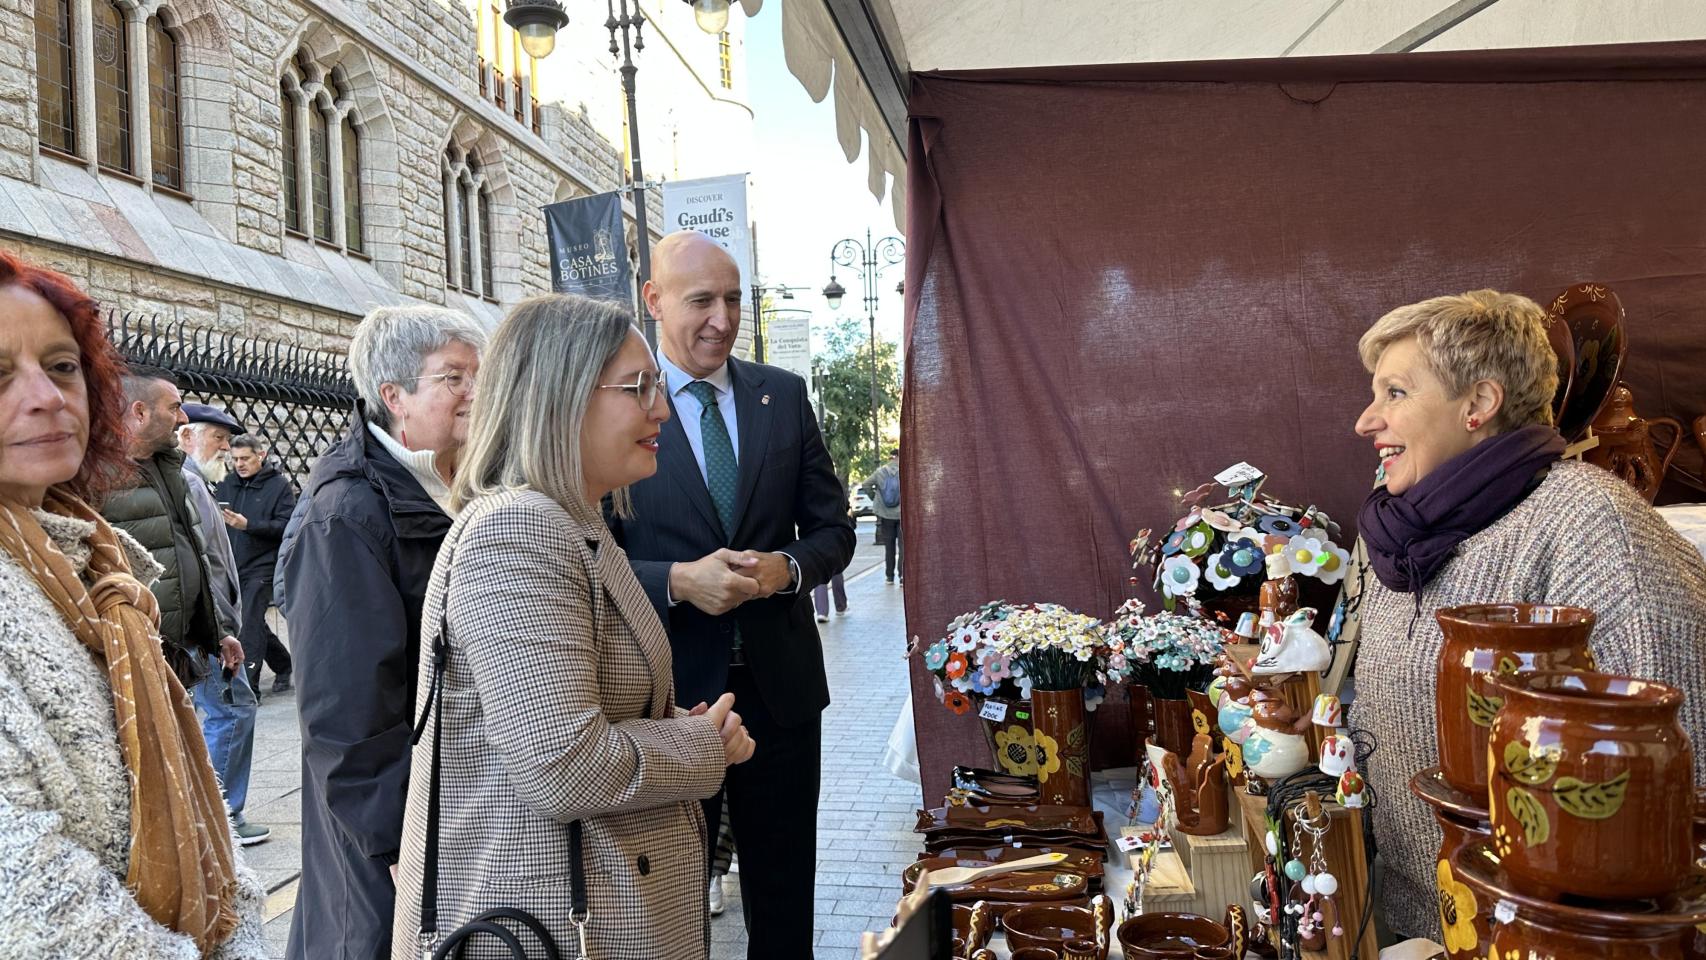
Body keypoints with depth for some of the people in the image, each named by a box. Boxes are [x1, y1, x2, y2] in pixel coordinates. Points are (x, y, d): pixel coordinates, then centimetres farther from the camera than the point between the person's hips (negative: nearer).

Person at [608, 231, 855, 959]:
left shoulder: (784, 395, 3)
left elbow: (832, 528, 6)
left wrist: (789, 566, -14)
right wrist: (678, 580, -24)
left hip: (782, 684, 3)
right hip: (666, 688, -3)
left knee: (785, 898, 20)